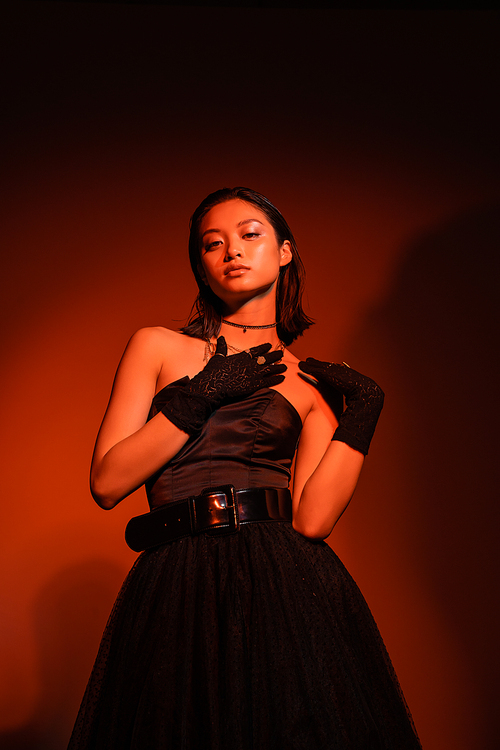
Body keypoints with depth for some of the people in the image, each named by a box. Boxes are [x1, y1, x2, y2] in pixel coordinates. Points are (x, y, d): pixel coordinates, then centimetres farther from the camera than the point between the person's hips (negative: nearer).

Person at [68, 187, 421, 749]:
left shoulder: (312, 384, 11)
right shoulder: (157, 347, 9)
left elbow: (311, 519, -3)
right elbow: (106, 483, -2)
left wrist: (361, 413, -5)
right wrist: (204, 396, -5)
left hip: (288, 590, 1)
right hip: (181, 593, -1)